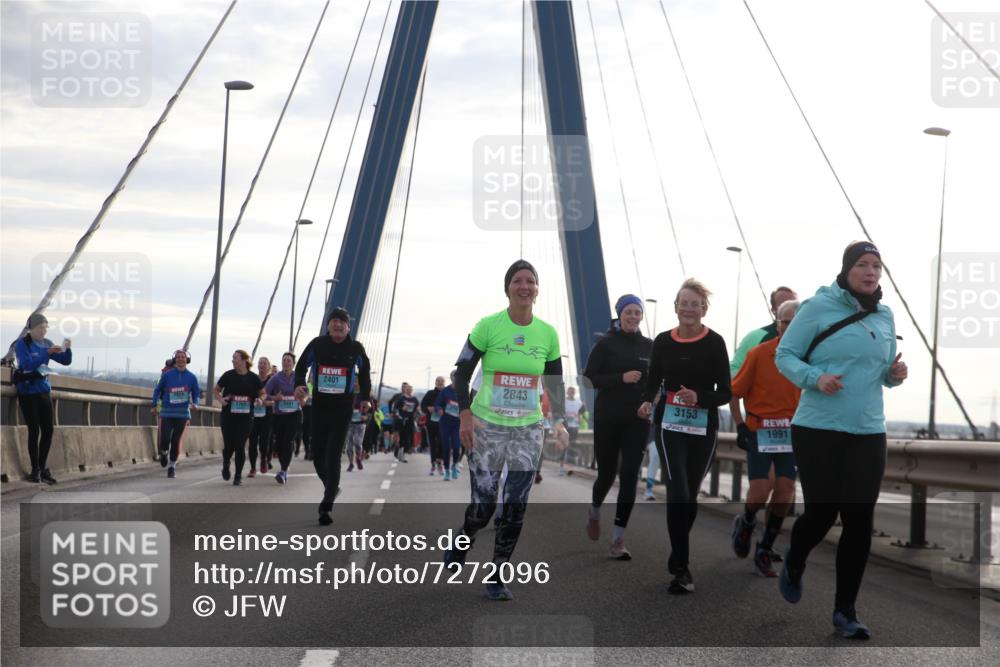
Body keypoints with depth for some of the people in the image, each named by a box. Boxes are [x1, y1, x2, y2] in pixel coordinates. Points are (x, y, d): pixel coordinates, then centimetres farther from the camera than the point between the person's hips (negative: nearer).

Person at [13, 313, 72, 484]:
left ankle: (43, 468, 13)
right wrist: (48, 353, -29)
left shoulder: (47, 344, 7)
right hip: (27, 391, -5)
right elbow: (28, 364, -23)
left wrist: (67, 349, -12)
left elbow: (66, 361, 8)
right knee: (34, 430, -5)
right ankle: (35, 470, 3)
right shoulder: (22, 344, -8)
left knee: (49, 429, 1)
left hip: (43, 390, 5)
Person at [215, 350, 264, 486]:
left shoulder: (253, 378, -1)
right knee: (229, 445, -1)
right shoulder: (228, 375, -1)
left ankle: (238, 475, 11)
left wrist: (259, 400, -11)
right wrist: (220, 399, -9)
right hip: (228, 416, 0)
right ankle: (226, 464, 33)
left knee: (240, 446, -4)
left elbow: (263, 393, 11)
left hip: (246, 417, 0)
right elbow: (216, 390, 11)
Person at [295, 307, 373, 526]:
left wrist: (366, 398, 8)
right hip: (319, 405, 2)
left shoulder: (356, 349, -1)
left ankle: (326, 505, -10)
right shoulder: (317, 344, -2)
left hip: (343, 407, -2)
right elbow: (301, 366, 9)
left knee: (333, 455, -11)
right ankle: (332, 488, 35)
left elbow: (364, 373, 15)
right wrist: (299, 385, -10)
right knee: (318, 454, 7)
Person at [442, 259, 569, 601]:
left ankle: (497, 577, 16)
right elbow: (462, 372, -4)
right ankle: (462, 541, 31)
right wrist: (465, 414, -16)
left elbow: (555, 383, 10)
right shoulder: (487, 326, -8)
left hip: (529, 431, 3)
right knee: (482, 506, -4)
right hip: (487, 428, -3)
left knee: (516, 508, 0)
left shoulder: (548, 333, 3)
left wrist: (559, 421, -3)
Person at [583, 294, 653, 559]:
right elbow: (589, 378, -7)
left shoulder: (649, 346, 7)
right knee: (606, 474, 8)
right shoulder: (606, 343, -3)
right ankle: (594, 511, 42)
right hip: (607, 419, -2)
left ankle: (618, 539, -2)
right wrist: (621, 378, -19)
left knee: (629, 478, -5)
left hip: (637, 421, 2)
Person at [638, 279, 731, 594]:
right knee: (677, 493, -13)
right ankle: (681, 569, -11)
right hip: (670, 425, 0)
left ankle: (678, 558, 32)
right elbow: (653, 381, 9)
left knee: (690, 495, 12)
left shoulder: (714, 342, -6)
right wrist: (647, 401, -12)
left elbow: (725, 392, -5)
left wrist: (700, 398, -24)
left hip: (704, 428, 0)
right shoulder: (663, 341, 0)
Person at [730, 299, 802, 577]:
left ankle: (765, 550, 14)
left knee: (785, 491, -2)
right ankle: (745, 522, 29)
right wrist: (740, 426, -8)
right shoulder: (759, 354, -7)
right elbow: (735, 392, -2)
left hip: (791, 431, 3)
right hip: (759, 430, -3)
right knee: (760, 493, -7)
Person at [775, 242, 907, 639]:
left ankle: (845, 610, 13)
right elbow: (784, 356, -5)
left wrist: (895, 375, -3)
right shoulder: (818, 307, -7)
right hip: (818, 430, -4)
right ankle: (794, 566, 34)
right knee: (821, 513, -1)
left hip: (869, 433, 4)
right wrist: (815, 378, -22)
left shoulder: (885, 316, 9)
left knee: (859, 522, 2)